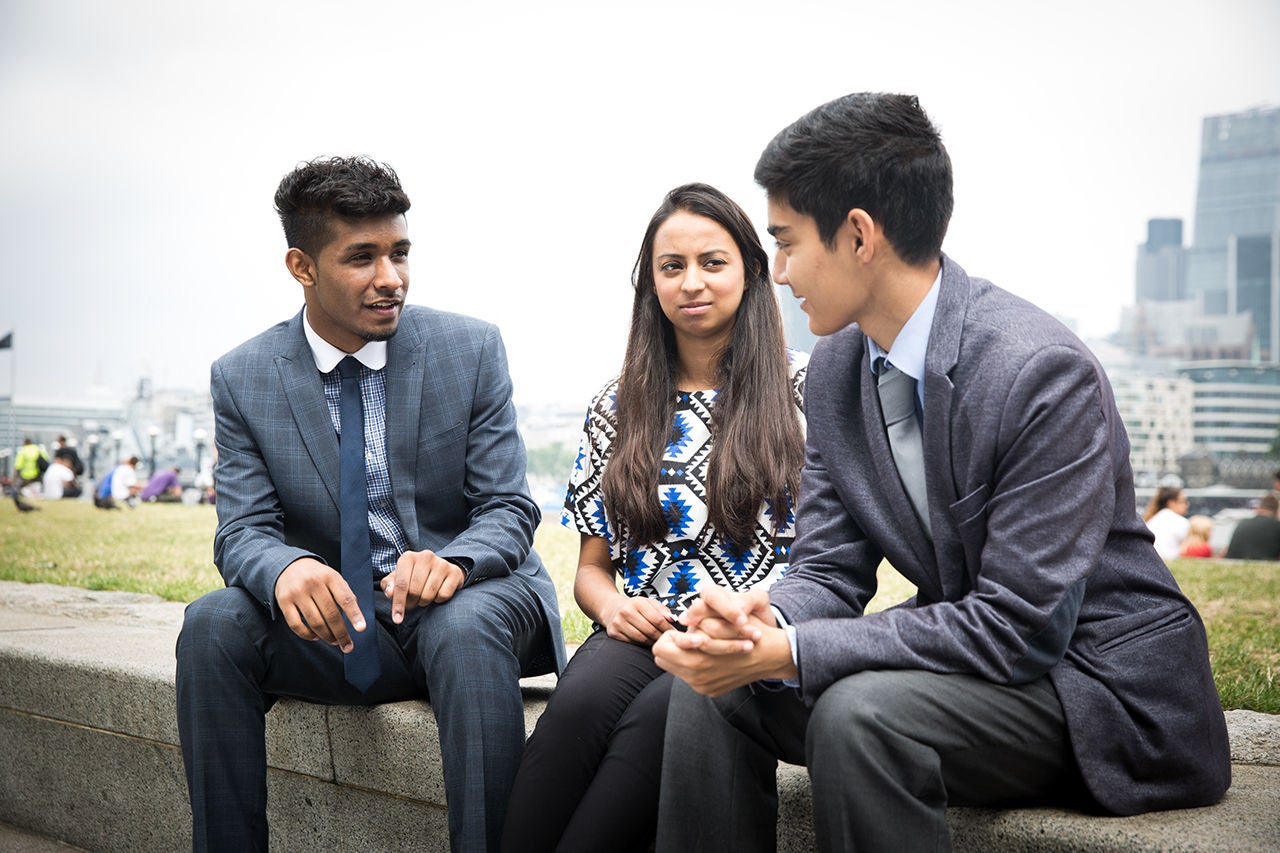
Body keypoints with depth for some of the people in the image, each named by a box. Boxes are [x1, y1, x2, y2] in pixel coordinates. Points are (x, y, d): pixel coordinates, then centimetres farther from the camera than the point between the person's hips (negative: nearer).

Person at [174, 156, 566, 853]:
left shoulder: (472, 350, -3)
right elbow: (243, 532, -4)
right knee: (211, 626, -25)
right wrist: (285, 568, -30)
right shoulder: (242, 378, 0)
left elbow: (509, 509, -4)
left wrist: (452, 562, -29)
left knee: (466, 626, -36)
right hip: (331, 618, 2)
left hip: (467, 596, -1)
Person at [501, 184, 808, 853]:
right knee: (579, 702, -33)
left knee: (658, 712, -35)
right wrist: (613, 606, -5)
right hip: (645, 634, 3)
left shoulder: (804, 389, 6)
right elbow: (591, 566, 19)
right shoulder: (617, 408, 17)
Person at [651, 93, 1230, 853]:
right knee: (717, 688, -10)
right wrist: (764, 618, -23)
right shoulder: (836, 366, 1)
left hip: (1099, 685, -7)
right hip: (971, 643, 7)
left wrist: (791, 652, -29)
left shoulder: (1044, 373, -24)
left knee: (861, 711, -32)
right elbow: (831, 568, 2)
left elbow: (1019, 626, -25)